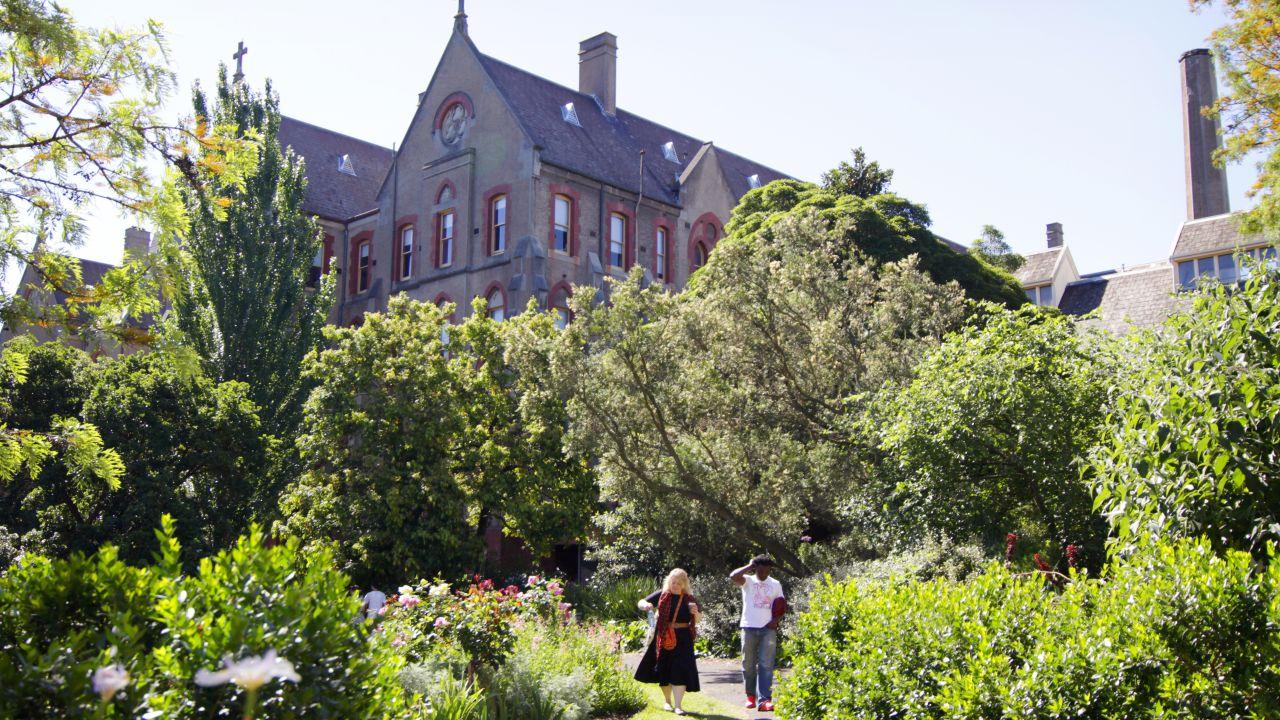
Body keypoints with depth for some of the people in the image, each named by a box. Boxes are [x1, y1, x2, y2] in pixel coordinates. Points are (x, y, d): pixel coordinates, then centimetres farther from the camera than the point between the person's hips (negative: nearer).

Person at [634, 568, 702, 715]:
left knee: (680, 670, -9)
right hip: (664, 638, 1)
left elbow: (698, 619, 15)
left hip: (683, 639, -1)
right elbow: (641, 603, 3)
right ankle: (668, 701, 28)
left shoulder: (689, 599, 4)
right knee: (664, 670, 9)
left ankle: (678, 705, -8)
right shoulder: (662, 595, 1)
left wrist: (695, 613, -8)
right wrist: (645, 605, -20)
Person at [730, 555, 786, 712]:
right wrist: (749, 566, -7)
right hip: (749, 627, -1)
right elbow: (733, 576, -19)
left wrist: (776, 620, -4)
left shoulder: (775, 584, 11)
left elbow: (782, 607, 15)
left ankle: (764, 700, -14)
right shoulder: (748, 581, 2)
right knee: (748, 664, 7)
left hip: (768, 629, 1)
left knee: (766, 665, -9)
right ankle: (751, 696, 23)